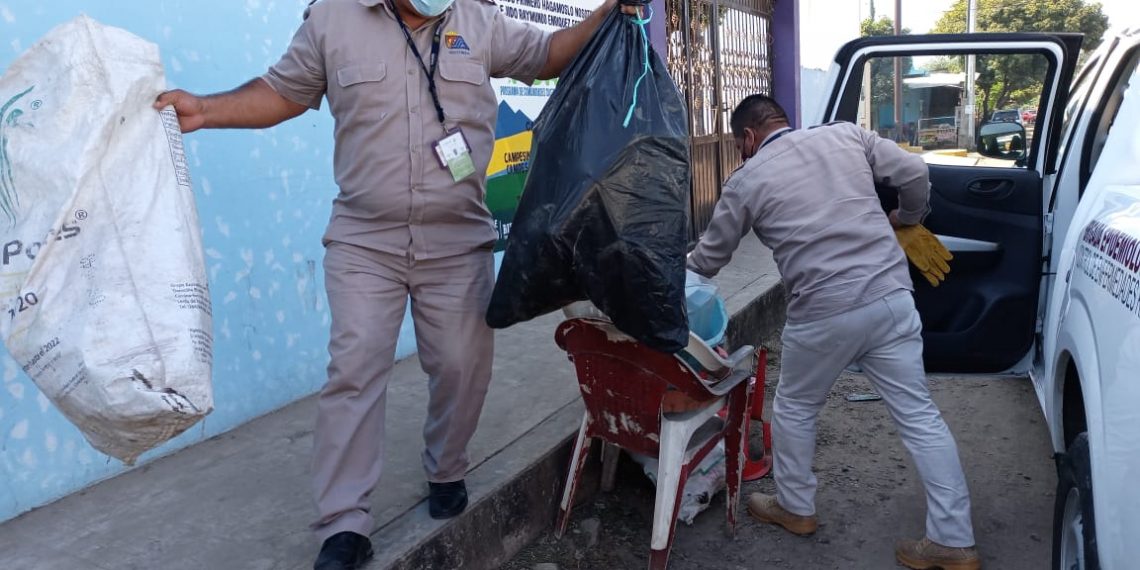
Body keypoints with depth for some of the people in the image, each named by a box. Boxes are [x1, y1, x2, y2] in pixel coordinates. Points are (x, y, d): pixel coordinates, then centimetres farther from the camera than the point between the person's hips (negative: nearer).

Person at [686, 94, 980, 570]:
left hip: (824, 313, -4)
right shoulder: (847, 135, 11)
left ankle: (796, 508, 35)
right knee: (919, 415, 10)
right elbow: (915, 173, 9)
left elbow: (709, 258, 11)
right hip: (891, 295, 4)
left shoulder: (747, 180, 3)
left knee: (794, 408, 20)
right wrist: (907, 220, 28)